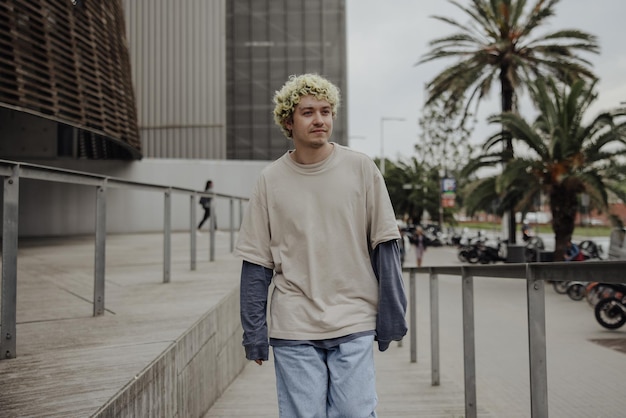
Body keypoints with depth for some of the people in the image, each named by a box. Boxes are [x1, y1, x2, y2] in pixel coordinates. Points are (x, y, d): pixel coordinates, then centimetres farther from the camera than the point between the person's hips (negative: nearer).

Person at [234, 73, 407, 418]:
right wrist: (254, 331, 1)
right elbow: (256, 263, 3)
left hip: (354, 326, 0)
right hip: (292, 330, 1)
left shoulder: (361, 169, 0)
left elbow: (384, 245, 3)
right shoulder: (270, 180, 1)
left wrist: (391, 314, 1)